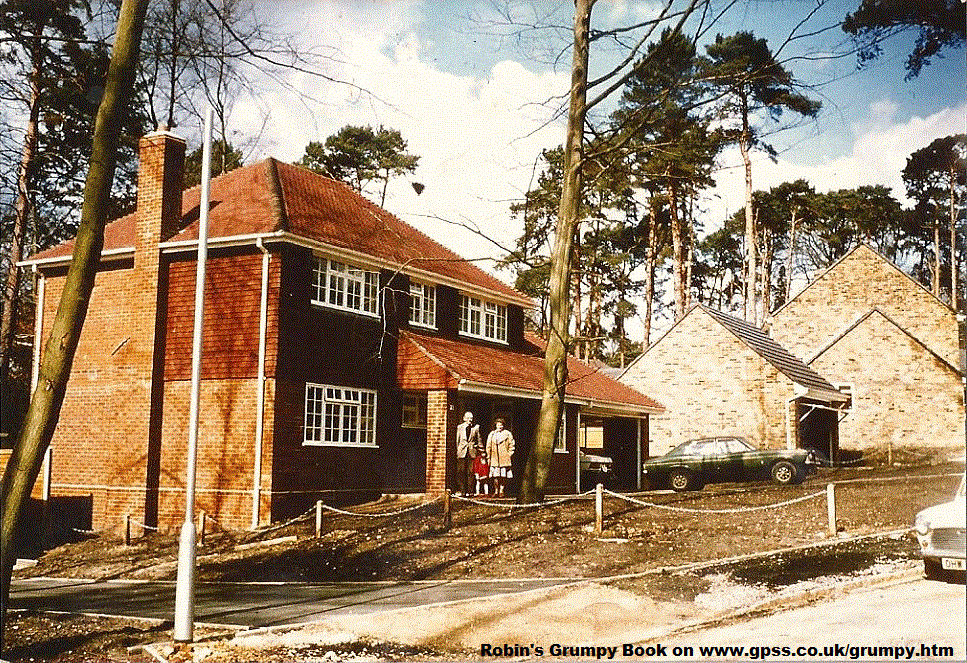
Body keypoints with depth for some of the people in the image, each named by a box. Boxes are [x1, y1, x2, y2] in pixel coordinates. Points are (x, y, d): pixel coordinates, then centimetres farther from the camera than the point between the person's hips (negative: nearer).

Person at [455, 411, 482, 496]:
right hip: (462, 452, 0)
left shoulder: (476, 428, 6)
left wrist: (480, 451, 8)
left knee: (470, 472, -1)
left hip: (472, 452, 0)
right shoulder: (460, 427, 7)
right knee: (461, 472, -2)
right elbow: (457, 440, 11)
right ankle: (462, 491, 3)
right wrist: (457, 450, 7)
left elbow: (479, 440, 12)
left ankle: (468, 491, 3)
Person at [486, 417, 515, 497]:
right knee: (495, 476, -4)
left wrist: (509, 455, 0)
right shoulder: (491, 434, 14)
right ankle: (496, 491, 2)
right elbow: (488, 446, 17)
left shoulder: (507, 434, 7)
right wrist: (489, 457, 11)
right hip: (495, 459, 2)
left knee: (503, 476, -5)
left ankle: (501, 491, 1)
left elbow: (511, 446, 8)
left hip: (504, 459, -2)